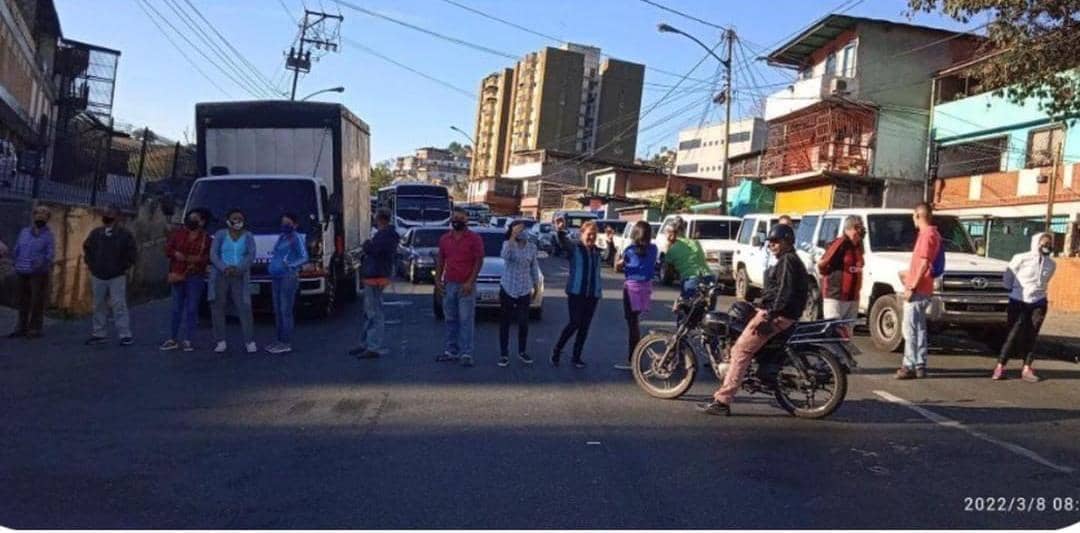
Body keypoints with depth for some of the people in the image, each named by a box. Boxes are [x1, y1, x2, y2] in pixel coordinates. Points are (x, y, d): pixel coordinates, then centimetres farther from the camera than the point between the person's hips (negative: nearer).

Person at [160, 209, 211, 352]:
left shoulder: (206, 238, 6)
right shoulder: (178, 233, 8)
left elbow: (210, 257, 3)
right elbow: (167, 248, 7)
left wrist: (199, 259, -15)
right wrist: (176, 254, -13)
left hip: (196, 277, -1)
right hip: (178, 275, 1)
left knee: (192, 309, 0)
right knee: (176, 308, 5)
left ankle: (187, 341, 6)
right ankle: (172, 339, 11)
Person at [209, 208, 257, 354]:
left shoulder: (248, 236, 8)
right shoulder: (220, 235, 6)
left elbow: (251, 255, -3)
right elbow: (213, 255, -2)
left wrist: (239, 268, -19)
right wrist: (224, 268, -19)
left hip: (240, 277, 0)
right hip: (220, 276, 1)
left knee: (244, 308, -9)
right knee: (217, 307, -4)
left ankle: (250, 342, -7)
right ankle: (221, 342, 2)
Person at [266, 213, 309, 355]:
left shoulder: (296, 238, -6)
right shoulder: (281, 237, 18)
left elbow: (304, 258, -14)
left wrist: (289, 265, -19)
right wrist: (273, 265, 15)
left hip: (288, 277, -9)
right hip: (276, 277, 9)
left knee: (286, 311, -9)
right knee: (277, 310, 12)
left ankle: (287, 343, -7)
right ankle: (280, 340, 19)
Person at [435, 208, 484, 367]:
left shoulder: (474, 238, -4)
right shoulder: (444, 238, 11)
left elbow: (479, 261, -7)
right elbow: (440, 260, 15)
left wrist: (470, 282, -14)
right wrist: (438, 279, 5)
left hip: (466, 286, -5)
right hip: (448, 285, 5)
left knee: (466, 321, -5)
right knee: (450, 320, 10)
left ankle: (466, 354, -3)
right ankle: (451, 351, 18)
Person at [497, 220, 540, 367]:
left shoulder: (532, 247, 1)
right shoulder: (508, 243, -10)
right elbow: (504, 256, -33)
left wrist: (536, 286, 15)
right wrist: (513, 236, -35)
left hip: (524, 290, 3)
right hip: (507, 288, -2)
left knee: (524, 322, 6)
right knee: (505, 322, 4)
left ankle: (522, 352, 23)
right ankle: (504, 354, 12)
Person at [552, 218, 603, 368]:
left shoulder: (597, 251, 11)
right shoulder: (574, 247, -5)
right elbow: (564, 242, -29)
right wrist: (560, 231, -45)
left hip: (593, 294, 5)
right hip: (576, 292, -5)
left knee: (585, 326, 7)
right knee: (575, 323, -11)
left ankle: (576, 356, 18)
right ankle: (557, 350, 9)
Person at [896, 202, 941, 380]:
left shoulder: (927, 235, -16)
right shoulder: (932, 233, 15)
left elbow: (924, 264, -22)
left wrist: (912, 287, -21)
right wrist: (909, 274, 31)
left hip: (917, 290, -10)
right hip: (923, 289, 10)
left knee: (910, 329, -7)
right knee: (919, 328, 13)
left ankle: (910, 366, -5)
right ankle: (920, 365, 19)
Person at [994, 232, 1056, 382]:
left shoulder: (1051, 264, 3)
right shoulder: (1021, 258, -12)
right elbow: (1008, 275, -1)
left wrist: (1038, 293, 13)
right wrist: (1011, 291, 8)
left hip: (1038, 304, 4)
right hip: (1018, 302, -4)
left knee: (1031, 336, 4)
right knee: (1015, 334, -6)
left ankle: (1027, 369, 9)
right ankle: (1000, 366, 1)